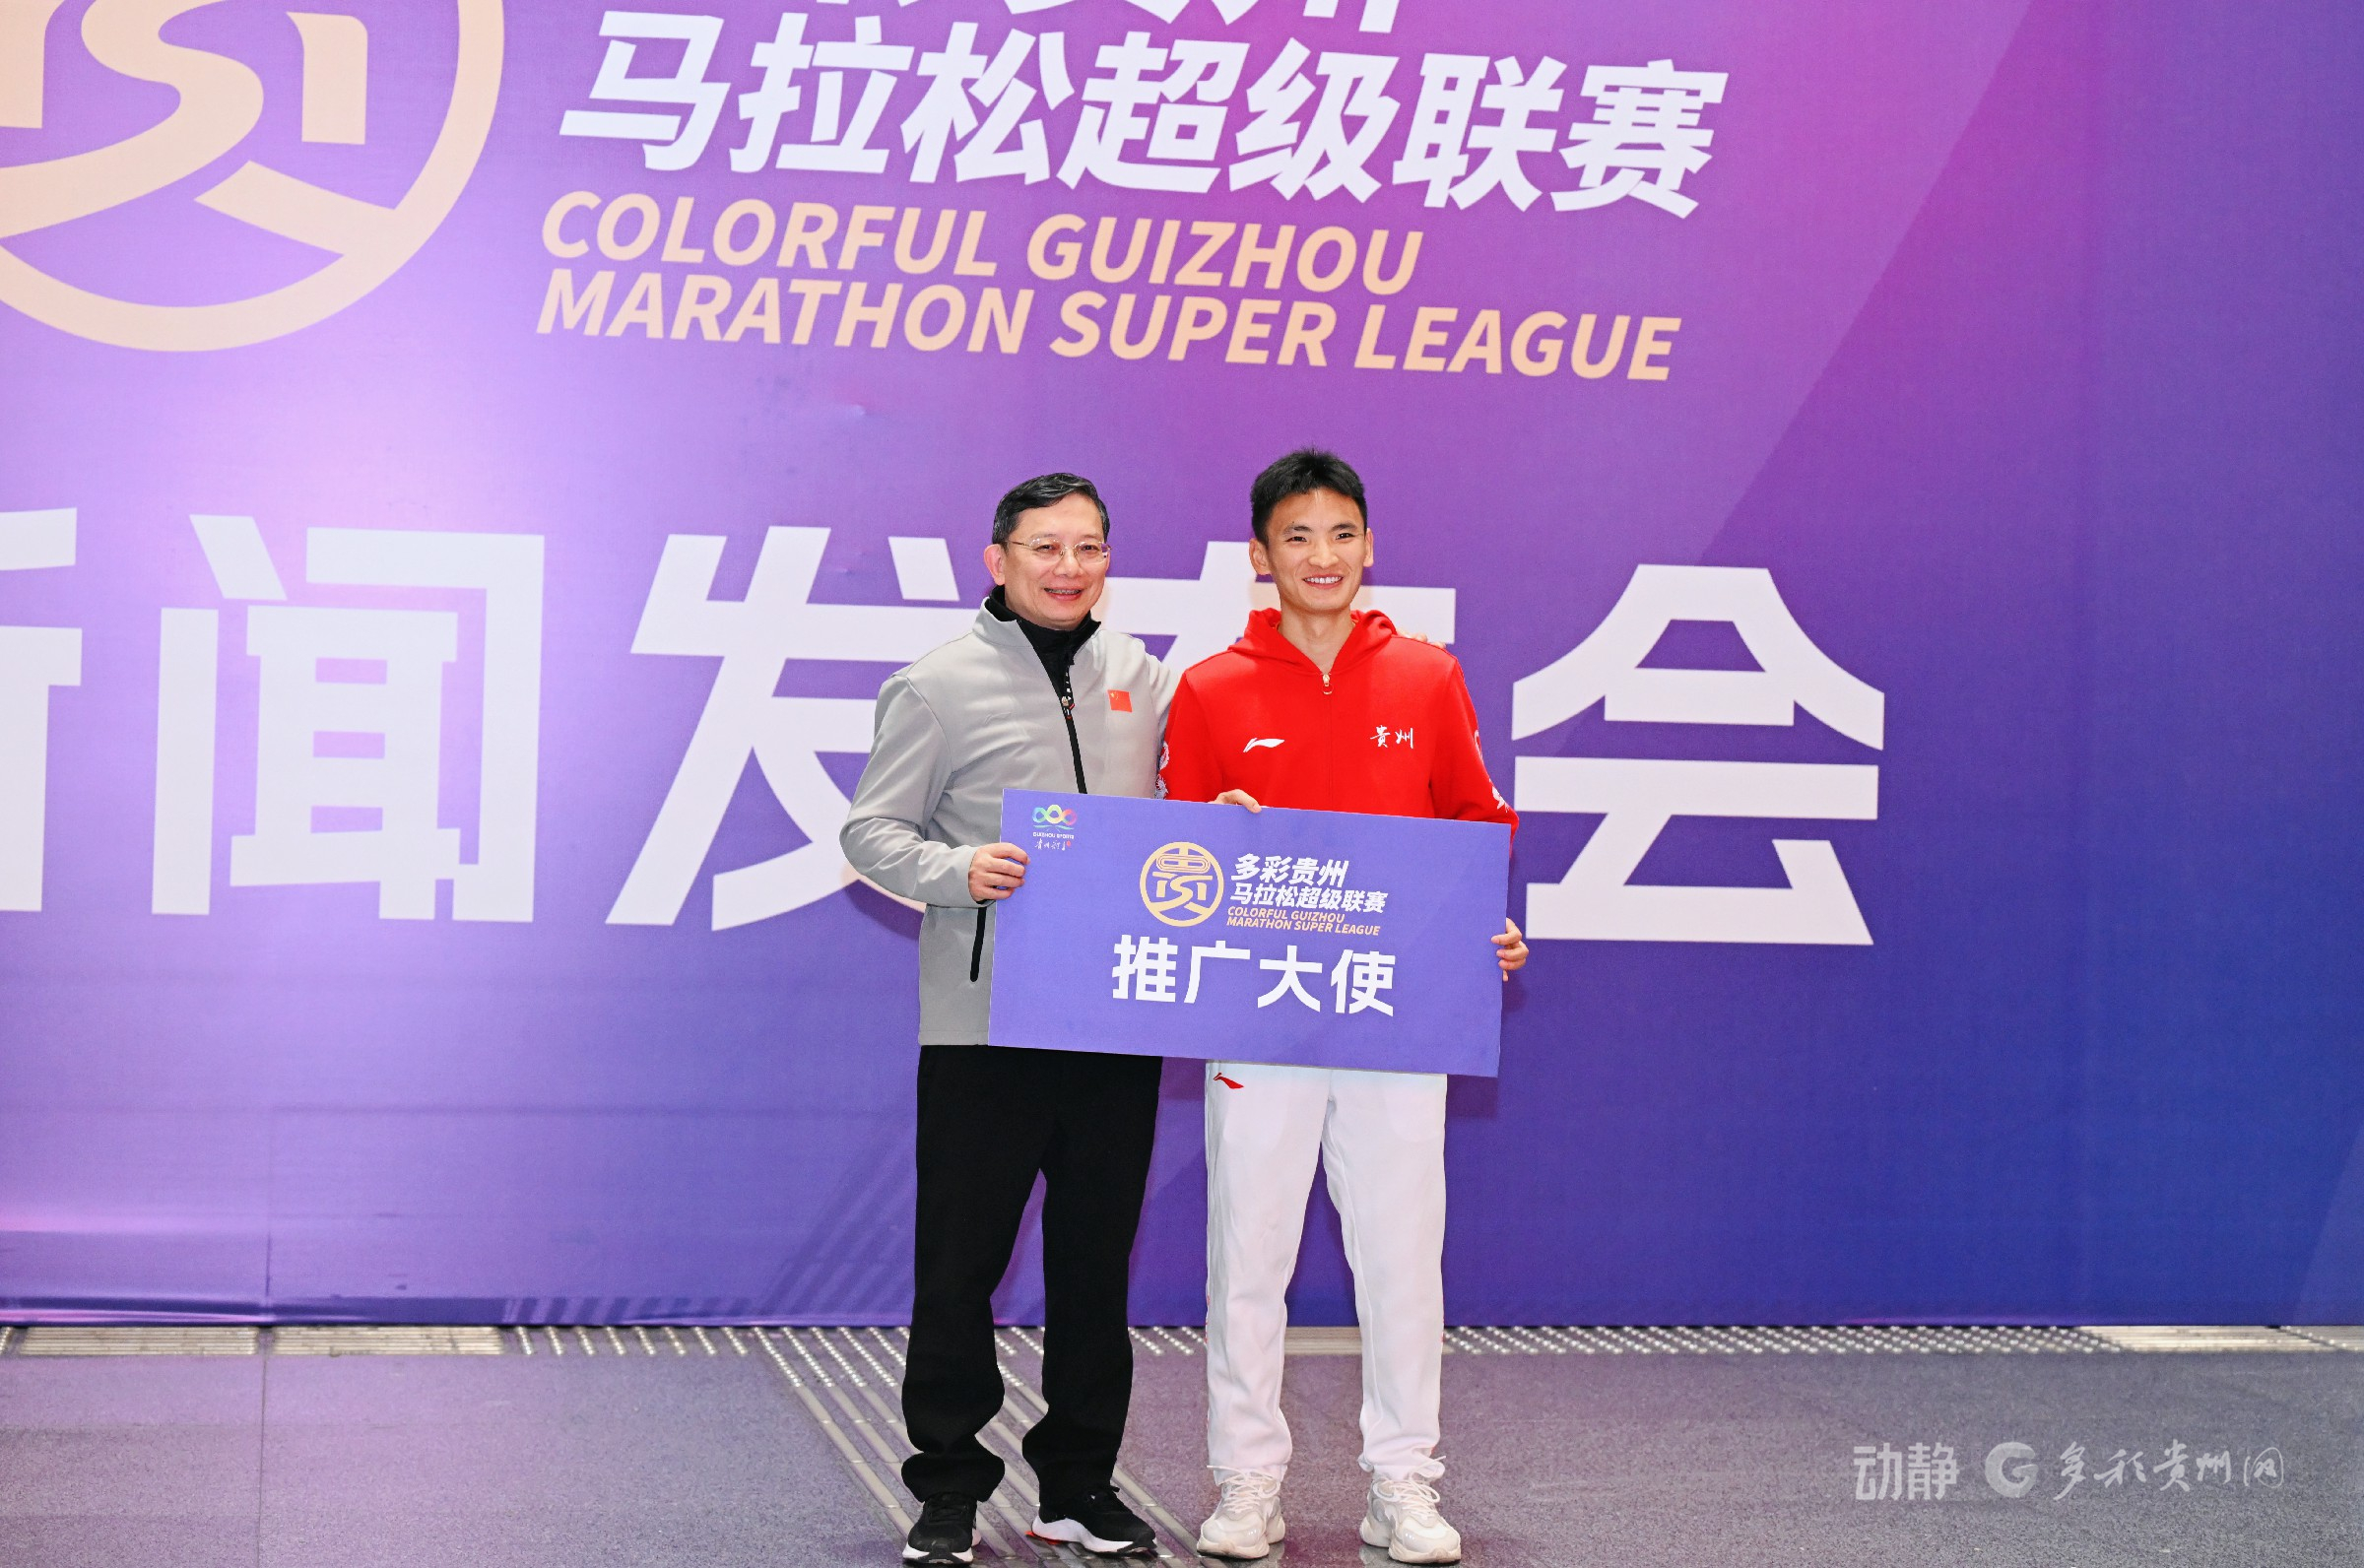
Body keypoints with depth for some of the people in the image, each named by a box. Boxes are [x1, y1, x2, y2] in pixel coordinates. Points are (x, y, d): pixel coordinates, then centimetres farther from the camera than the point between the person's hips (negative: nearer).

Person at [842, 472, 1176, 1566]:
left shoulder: (1142, 678, 12)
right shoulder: (941, 685, -1)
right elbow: (871, 830, -1)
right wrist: (960, 870, -18)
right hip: (982, 1024, -4)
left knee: (1097, 1262, 10)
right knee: (959, 1266, 0)